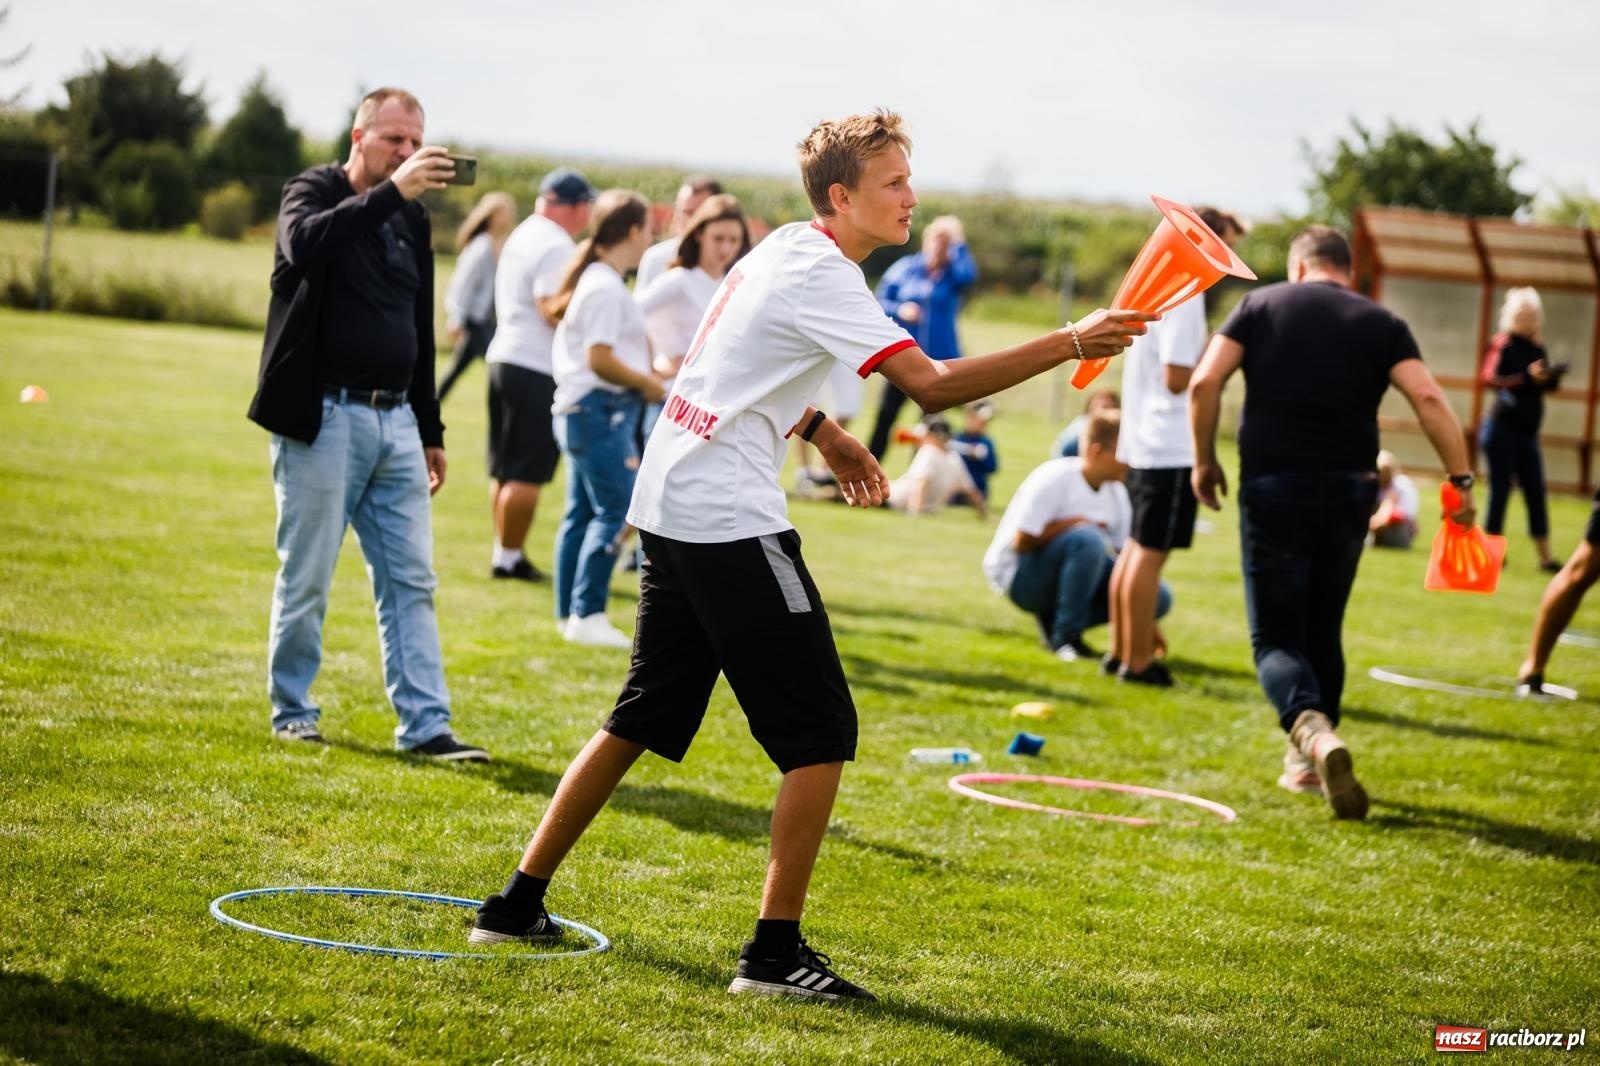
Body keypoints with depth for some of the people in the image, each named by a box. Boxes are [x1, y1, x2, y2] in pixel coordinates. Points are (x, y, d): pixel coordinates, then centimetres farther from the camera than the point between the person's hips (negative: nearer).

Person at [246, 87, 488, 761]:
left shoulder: (412, 219, 14)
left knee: (410, 581, 3)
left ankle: (425, 725, 4)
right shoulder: (313, 194, -3)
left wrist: (429, 429, 19)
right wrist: (390, 192, -35)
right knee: (306, 579, 1)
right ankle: (291, 710, 16)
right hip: (322, 419, -6)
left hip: (395, 421, 6)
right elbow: (304, 245, -29)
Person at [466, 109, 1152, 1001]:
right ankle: (775, 951, -4)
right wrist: (1071, 345, -26)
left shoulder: (788, 249, 14)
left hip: (668, 509, 10)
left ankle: (519, 904, 20)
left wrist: (823, 433, 18)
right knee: (821, 734, -5)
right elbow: (934, 385, -25)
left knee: (642, 721, 17)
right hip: (732, 525, -10)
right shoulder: (821, 275, -15)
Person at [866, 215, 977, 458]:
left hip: (939, 359, 0)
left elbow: (968, 275, -24)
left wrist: (958, 242, -18)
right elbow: (881, 301, 5)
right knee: (886, 414, -1)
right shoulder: (906, 267, 2)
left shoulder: (953, 275, 0)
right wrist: (899, 310, -15)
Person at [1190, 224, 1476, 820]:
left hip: (1272, 487, -2)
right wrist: (1461, 480, -3)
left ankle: (1313, 732, -29)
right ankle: (1307, 764, 26)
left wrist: (1204, 461, 7)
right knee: (1322, 630, 19)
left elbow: (1204, 381, -4)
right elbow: (1428, 398, -5)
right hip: (1348, 489, 2)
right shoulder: (1380, 323, 9)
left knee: (1275, 637, 0)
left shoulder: (1261, 305, 7)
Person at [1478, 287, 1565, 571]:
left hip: (1527, 432, 7)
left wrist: (1552, 377, -7)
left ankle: (1545, 557, 9)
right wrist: (1527, 377, -33)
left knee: (1536, 493, 6)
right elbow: (1490, 378, -23)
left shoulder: (1536, 348, 9)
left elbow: (1543, 385, 15)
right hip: (1503, 429, -7)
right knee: (1500, 491, -3)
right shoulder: (1504, 343, -10)